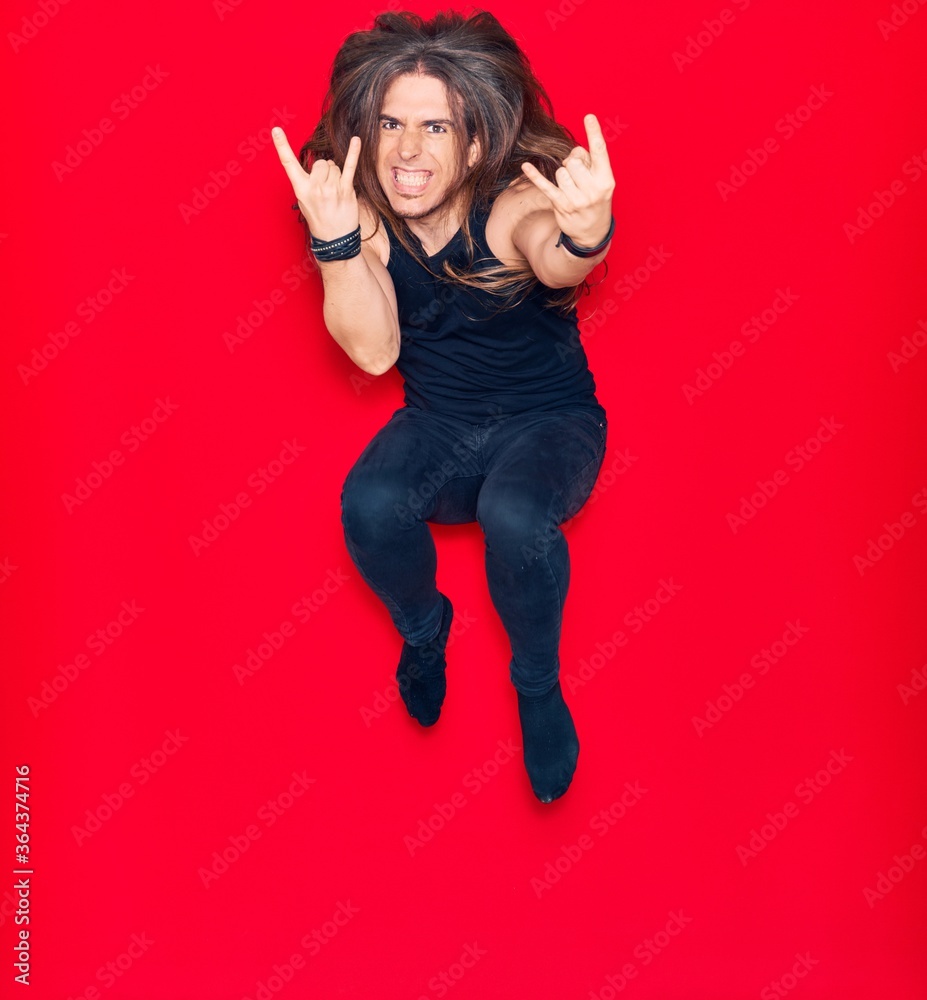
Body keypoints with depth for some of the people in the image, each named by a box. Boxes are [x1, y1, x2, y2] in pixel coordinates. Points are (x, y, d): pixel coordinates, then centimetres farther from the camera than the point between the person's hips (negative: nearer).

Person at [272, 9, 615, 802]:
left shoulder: (515, 202, -20)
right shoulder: (365, 213, -11)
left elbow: (555, 262, -45)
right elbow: (373, 351, -23)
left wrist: (584, 235, -70)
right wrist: (335, 240, -39)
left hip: (551, 421, -3)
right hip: (438, 426, 3)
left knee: (514, 516, -35)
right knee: (370, 505, -28)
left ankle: (539, 687, -4)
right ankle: (424, 630, 7)